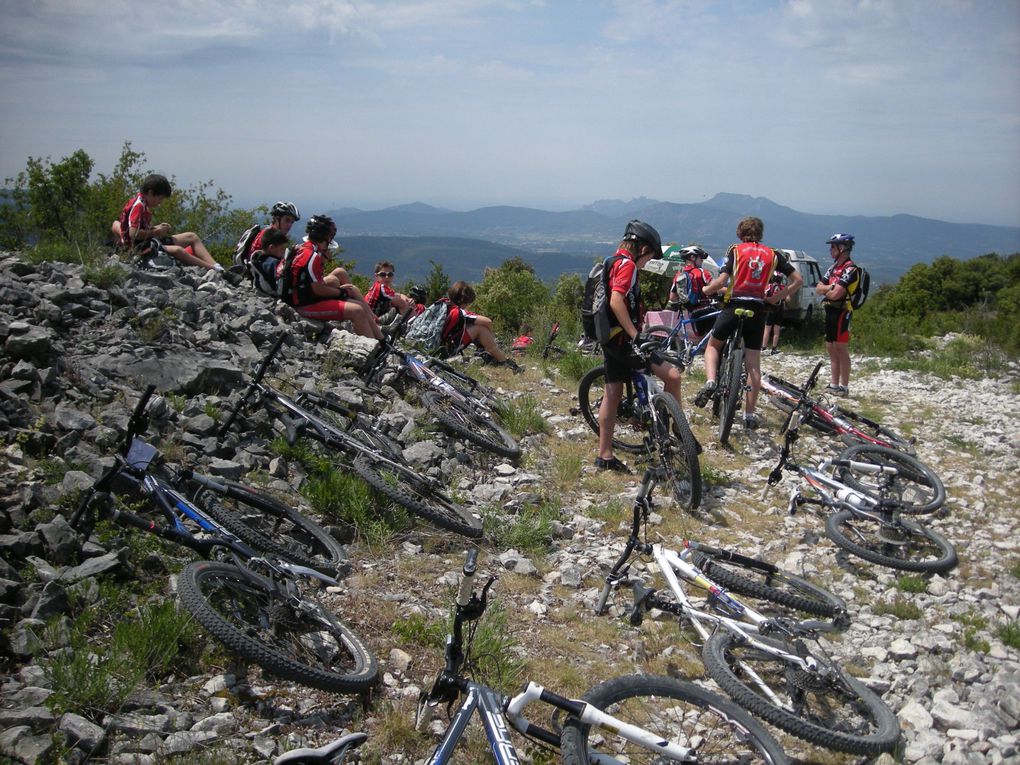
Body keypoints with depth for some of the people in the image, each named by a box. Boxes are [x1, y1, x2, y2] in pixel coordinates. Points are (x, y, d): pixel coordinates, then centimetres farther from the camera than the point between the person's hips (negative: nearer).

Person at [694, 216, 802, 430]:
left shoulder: (736, 250, 2)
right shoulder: (773, 254, 11)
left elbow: (721, 280, -9)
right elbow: (798, 279, 7)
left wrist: (707, 290, 10)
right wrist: (776, 297, 12)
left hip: (734, 305, -2)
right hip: (757, 309, 2)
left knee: (713, 345, 20)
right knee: (753, 364, 7)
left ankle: (710, 381, -7)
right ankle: (749, 414, 9)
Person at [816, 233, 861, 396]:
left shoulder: (850, 269, -14)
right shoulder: (833, 268, 15)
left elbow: (836, 294, -21)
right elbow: (818, 288, 10)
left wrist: (826, 292, -1)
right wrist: (831, 287, -8)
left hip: (842, 312, -9)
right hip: (830, 311, 9)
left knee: (841, 349, -7)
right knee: (831, 349, 11)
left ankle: (844, 387, -4)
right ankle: (834, 385, 17)